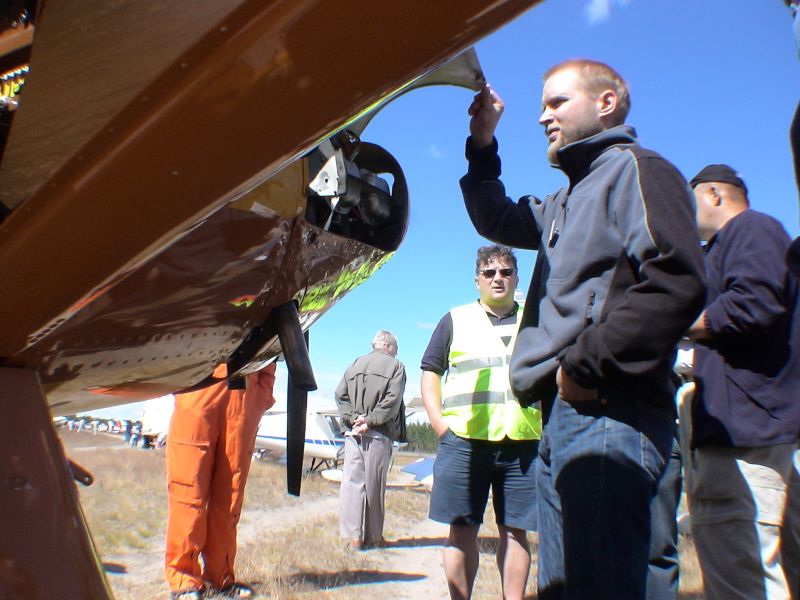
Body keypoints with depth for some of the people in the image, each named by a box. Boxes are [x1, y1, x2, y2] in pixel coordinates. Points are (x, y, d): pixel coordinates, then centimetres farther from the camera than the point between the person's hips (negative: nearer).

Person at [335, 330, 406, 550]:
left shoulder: (356, 364, 16)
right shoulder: (395, 365, 2)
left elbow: (340, 394, 7)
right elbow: (392, 400, -11)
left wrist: (352, 417, -2)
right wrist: (370, 420, -12)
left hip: (353, 431, 4)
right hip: (378, 434, -4)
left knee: (352, 481, 5)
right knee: (374, 484, 3)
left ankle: (354, 535, 4)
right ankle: (373, 536, 12)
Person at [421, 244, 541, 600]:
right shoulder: (455, 320, 12)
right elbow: (430, 372, 10)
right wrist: (440, 424, -3)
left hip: (523, 443, 1)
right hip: (464, 441, -1)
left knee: (515, 532, 6)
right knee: (462, 530, 4)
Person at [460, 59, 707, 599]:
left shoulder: (633, 169, -2)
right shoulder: (571, 199, 26)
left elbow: (677, 282, -17)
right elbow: (497, 221, 35)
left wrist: (586, 364, -17)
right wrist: (483, 144, 23)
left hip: (608, 414, -10)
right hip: (564, 415, 10)